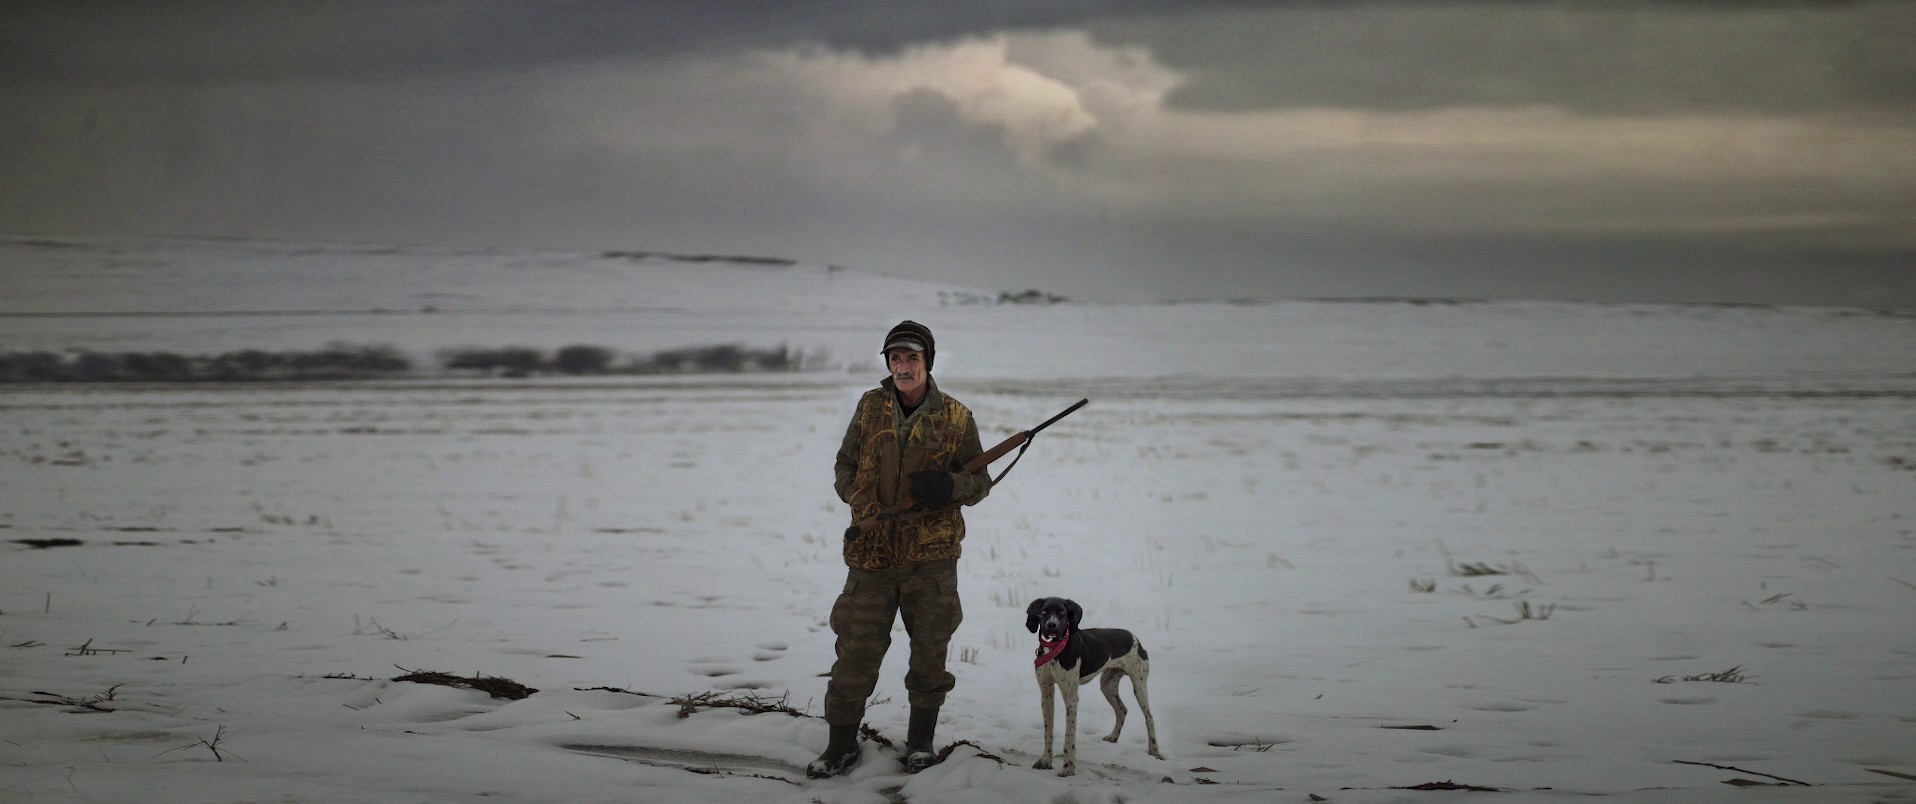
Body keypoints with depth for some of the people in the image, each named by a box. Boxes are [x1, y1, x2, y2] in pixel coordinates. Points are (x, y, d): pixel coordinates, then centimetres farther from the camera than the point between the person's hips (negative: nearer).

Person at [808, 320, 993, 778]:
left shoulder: (956, 419, -1)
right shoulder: (871, 407, 4)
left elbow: (980, 483, 4)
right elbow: (845, 465, 15)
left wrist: (948, 486, -17)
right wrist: (860, 501, -2)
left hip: (932, 556, -1)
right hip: (871, 552, 1)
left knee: (930, 652, 8)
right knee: (856, 653, 0)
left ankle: (921, 741, 24)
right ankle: (842, 745, 11)